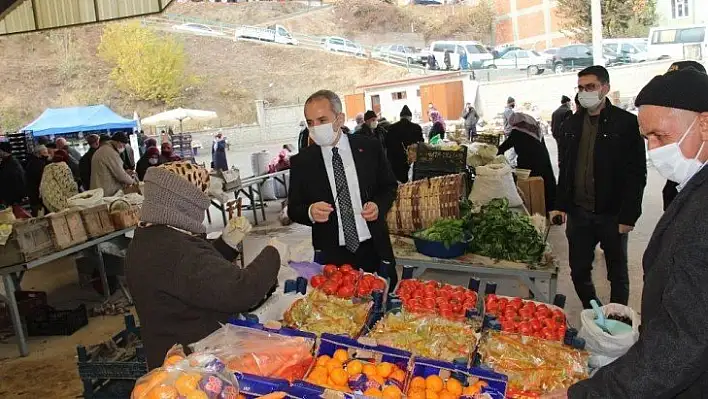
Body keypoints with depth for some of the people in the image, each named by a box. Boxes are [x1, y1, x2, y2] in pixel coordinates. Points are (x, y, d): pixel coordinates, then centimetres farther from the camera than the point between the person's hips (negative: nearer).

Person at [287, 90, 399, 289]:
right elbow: (293, 209, 2)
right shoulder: (301, 162, -3)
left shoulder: (369, 147, -2)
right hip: (331, 257, -1)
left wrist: (379, 205, -12)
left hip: (375, 249, 1)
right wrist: (310, 212, -20)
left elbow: (389, 187, 9)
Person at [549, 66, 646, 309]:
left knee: (617, 274, 11)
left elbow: (636, 173, -9)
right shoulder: (571, 124, 8)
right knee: (579, 272, 10)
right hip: (579, 213, 4)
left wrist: (628, 216, -13)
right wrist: (560, 205, 5)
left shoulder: (626, 123, -7)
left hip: (612, 214, -4)